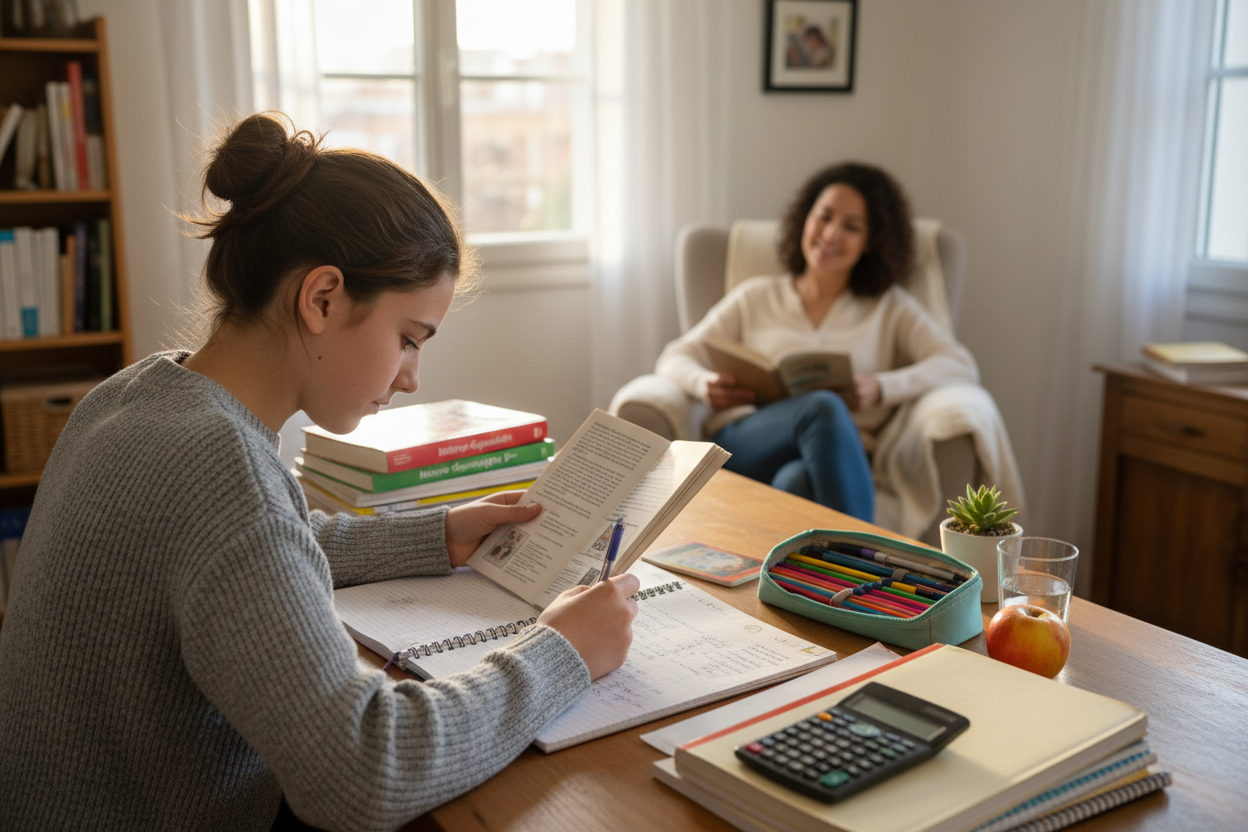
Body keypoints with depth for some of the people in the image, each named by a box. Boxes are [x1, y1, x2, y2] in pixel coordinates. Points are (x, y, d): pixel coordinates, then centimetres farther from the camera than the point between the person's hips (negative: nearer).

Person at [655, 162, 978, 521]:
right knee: (823, 406, -35)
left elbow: (961, 366, 9)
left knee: (797, 482, -40)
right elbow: (675, 358, 19)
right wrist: (703, 383, -8)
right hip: (742, 448, 1)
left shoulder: (890, 307, 23)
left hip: (832, 459, 0)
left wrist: (881, 388, -10)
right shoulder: (754, 297, 24)